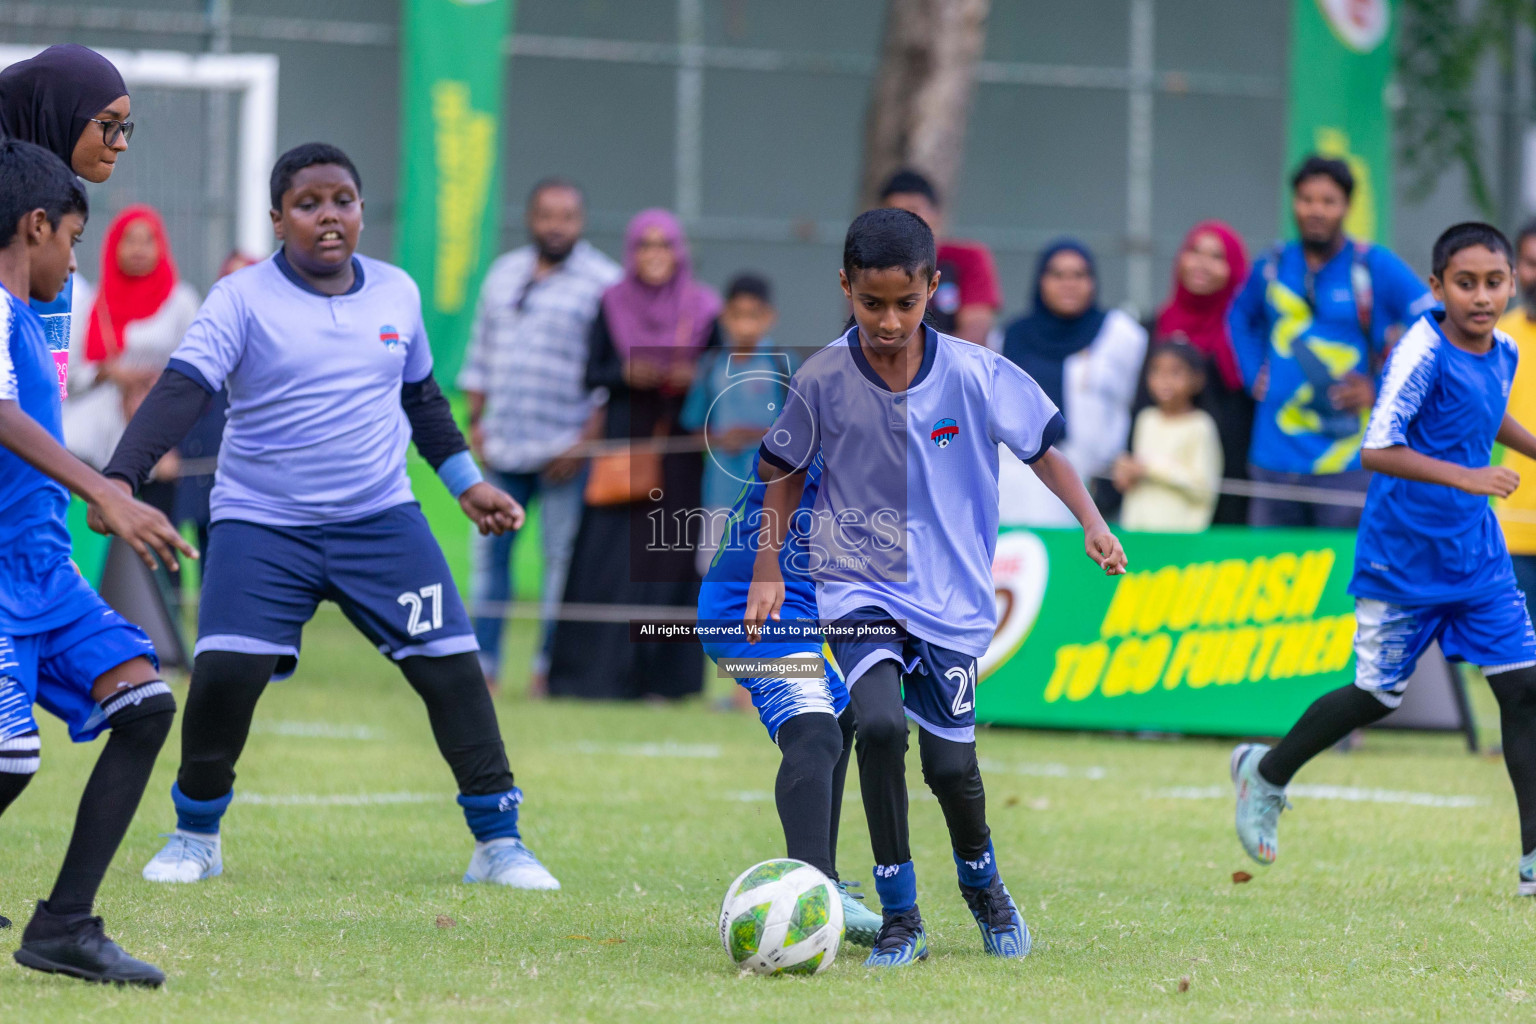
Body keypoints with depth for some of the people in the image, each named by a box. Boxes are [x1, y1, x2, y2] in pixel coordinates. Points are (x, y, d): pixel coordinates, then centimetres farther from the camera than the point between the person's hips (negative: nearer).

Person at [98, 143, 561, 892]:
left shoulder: (397, 293, 6)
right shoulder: (242, 300, -8)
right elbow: (180, 392, -19)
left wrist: (466, 481, 21)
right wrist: (120, 479, -32)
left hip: (382, 520, 3)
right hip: (262, 522, -3)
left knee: (452, 666, -4)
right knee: (224, 670, -18)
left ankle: (499, 841, 10)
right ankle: (195, 837, 6)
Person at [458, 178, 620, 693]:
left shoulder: (604, 283, -4)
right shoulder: (503, 274, 14)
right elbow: (481, 354, 19)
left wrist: (586, 441, -13)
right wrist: (475, 422, 10)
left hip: (565, 450, -5)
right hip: (502, 447, 5)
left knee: (561, 556, -4)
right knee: (490, 550, 5)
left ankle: (550, 667, 1)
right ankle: (483, 662, 11)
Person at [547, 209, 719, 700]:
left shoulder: (702, 309, 4)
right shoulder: (612, 305, 5)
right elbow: (592, 373, 4)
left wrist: (692, 378, -14)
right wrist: (626, 373, -16)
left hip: (680, 445, 0)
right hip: (624, 442, 0)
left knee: (669, 556, -2)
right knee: (609, 558, -6)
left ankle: (660, 675, 3)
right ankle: (598, 672, -1)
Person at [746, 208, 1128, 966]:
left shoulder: (972, 374, -12)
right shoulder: (822, 380, -11)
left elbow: (1042, 446, 1)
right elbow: (785, 470, 6)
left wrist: (1091, 521, -11)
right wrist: (767, 570, 4)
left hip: (949, 591, 1)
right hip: (856, 583, -1)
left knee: (950, 763, 3)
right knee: (880, 724, -25)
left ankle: (983, 885, 37)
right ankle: (898, 916, -13)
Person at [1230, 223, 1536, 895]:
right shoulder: (1422, 354, -20)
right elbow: (1377, 451, -28)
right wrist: (1464, 477, -35)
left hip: (1477, 556, 6)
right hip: (1404, 559, -6)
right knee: (1378, 696, 6)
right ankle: (1265, 775, 32)